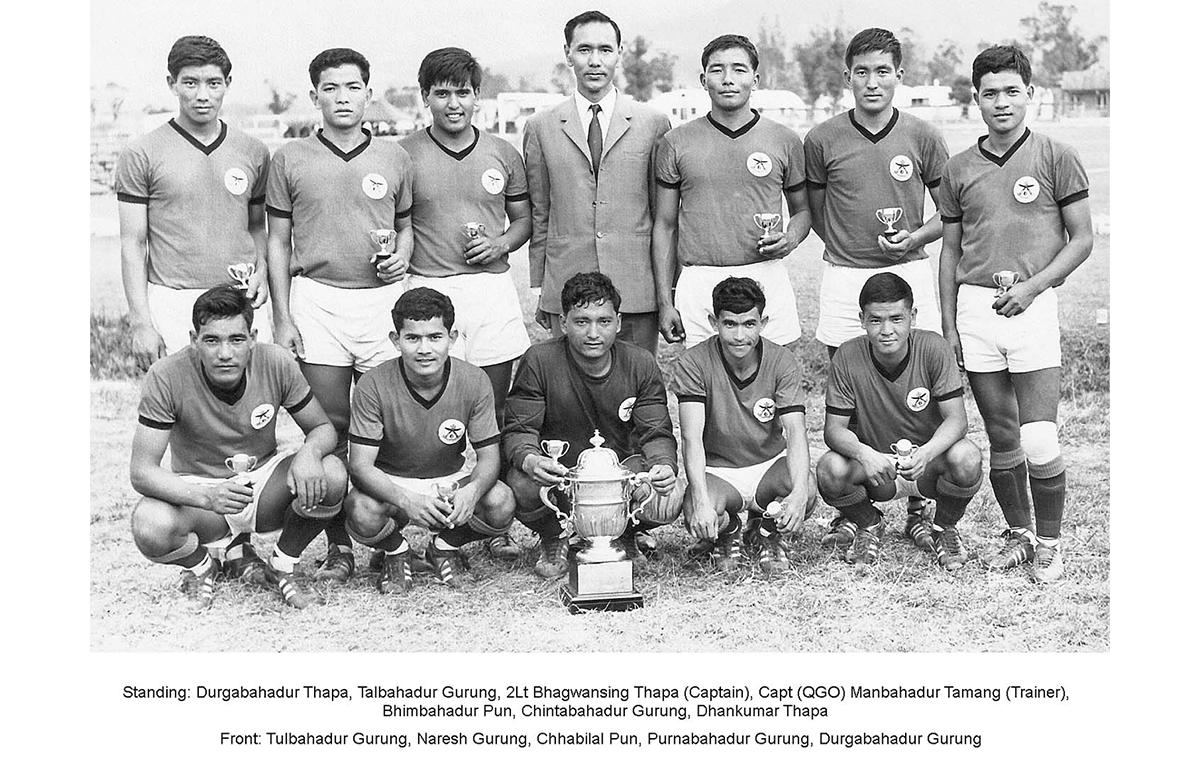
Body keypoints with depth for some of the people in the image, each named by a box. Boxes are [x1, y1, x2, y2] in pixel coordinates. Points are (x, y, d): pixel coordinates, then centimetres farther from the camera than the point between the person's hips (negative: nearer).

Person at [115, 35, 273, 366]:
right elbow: (133, 243, -1)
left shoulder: (254, 152, 10)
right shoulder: (141, 155, 0)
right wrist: (140, 323, -7)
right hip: (173, 301, -2)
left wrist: (261, 269, -1)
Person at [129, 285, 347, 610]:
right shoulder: (166, 378, -23)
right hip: (198, 488, -2)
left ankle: (282, 567, 2)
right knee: (151, 528, -34)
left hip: (263, 479, 2)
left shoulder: (276, 364, -16)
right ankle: (201, 566, 5)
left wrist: (309, 452, -31)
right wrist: (207, 497, -42)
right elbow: (141, 471, -23)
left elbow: (323, 428, -5)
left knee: (331, 475, -27)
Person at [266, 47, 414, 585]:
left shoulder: (394, 158, 10)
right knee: (331, 424, 0)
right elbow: (278, 241, 8)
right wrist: (282, 317, 1)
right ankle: (339, 546, 8)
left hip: (383, 296, 1)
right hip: (316, 298, -1)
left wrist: (402, 255, -4)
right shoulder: (290, 160, 6)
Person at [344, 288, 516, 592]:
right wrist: (408, 501, -41)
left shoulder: (474, 382, -14)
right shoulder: (374, 385, -20)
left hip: (449, 482, 2)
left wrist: (472, 490, -35)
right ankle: (395, 551, 4)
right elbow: (361, 464, -22)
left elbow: (488, 457, -10)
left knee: (501, 504, -27)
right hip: (389, 484, -2)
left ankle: (446, 546, 7)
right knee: (362, 513, -36)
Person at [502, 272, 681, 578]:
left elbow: (656, 433, -6)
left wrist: (664, 466, -30)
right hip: (556, 474, -1)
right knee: (523, 487, -35)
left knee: (666, 503, -28)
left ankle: (626, 538, 13)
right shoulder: (539, 361, -13)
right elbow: (518, 429, -12)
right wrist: (529, 459, -37)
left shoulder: (641, 364, -6)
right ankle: (552, 541, 5)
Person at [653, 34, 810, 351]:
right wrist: (664, 302, 3)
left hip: (767, 278, 1)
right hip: (698, 284, 0)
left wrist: (791, 238, -6)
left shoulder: (785, 141, 7)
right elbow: (665, 225, 8)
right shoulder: (676, 143, 6)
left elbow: (802, 210, 19)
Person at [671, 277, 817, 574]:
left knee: (807, 490, -32)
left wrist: (799, 493, -39)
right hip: (717, 471, -1)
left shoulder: (782, 363, -10)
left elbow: (795, 432, -20)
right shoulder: (693, 365, -15)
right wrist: (701, 501, -39)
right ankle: (726, 533, 8)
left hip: (770, 466, 1)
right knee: (697, 515, -34)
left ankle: (765, 532, 5)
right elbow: (692, 437, -23)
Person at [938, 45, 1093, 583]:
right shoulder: (959, 169, 9)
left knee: (1039, 442, -8)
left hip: (1033, 305, -3)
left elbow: (1082, 240, 1)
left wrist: (1032, 285, -11)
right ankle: (1018, 534, 24)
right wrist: (948, 325, 9)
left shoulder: (1056, 158, 0)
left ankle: (1049, 543, 10)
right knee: (1001, 439, 9)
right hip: (975, 306, 3)